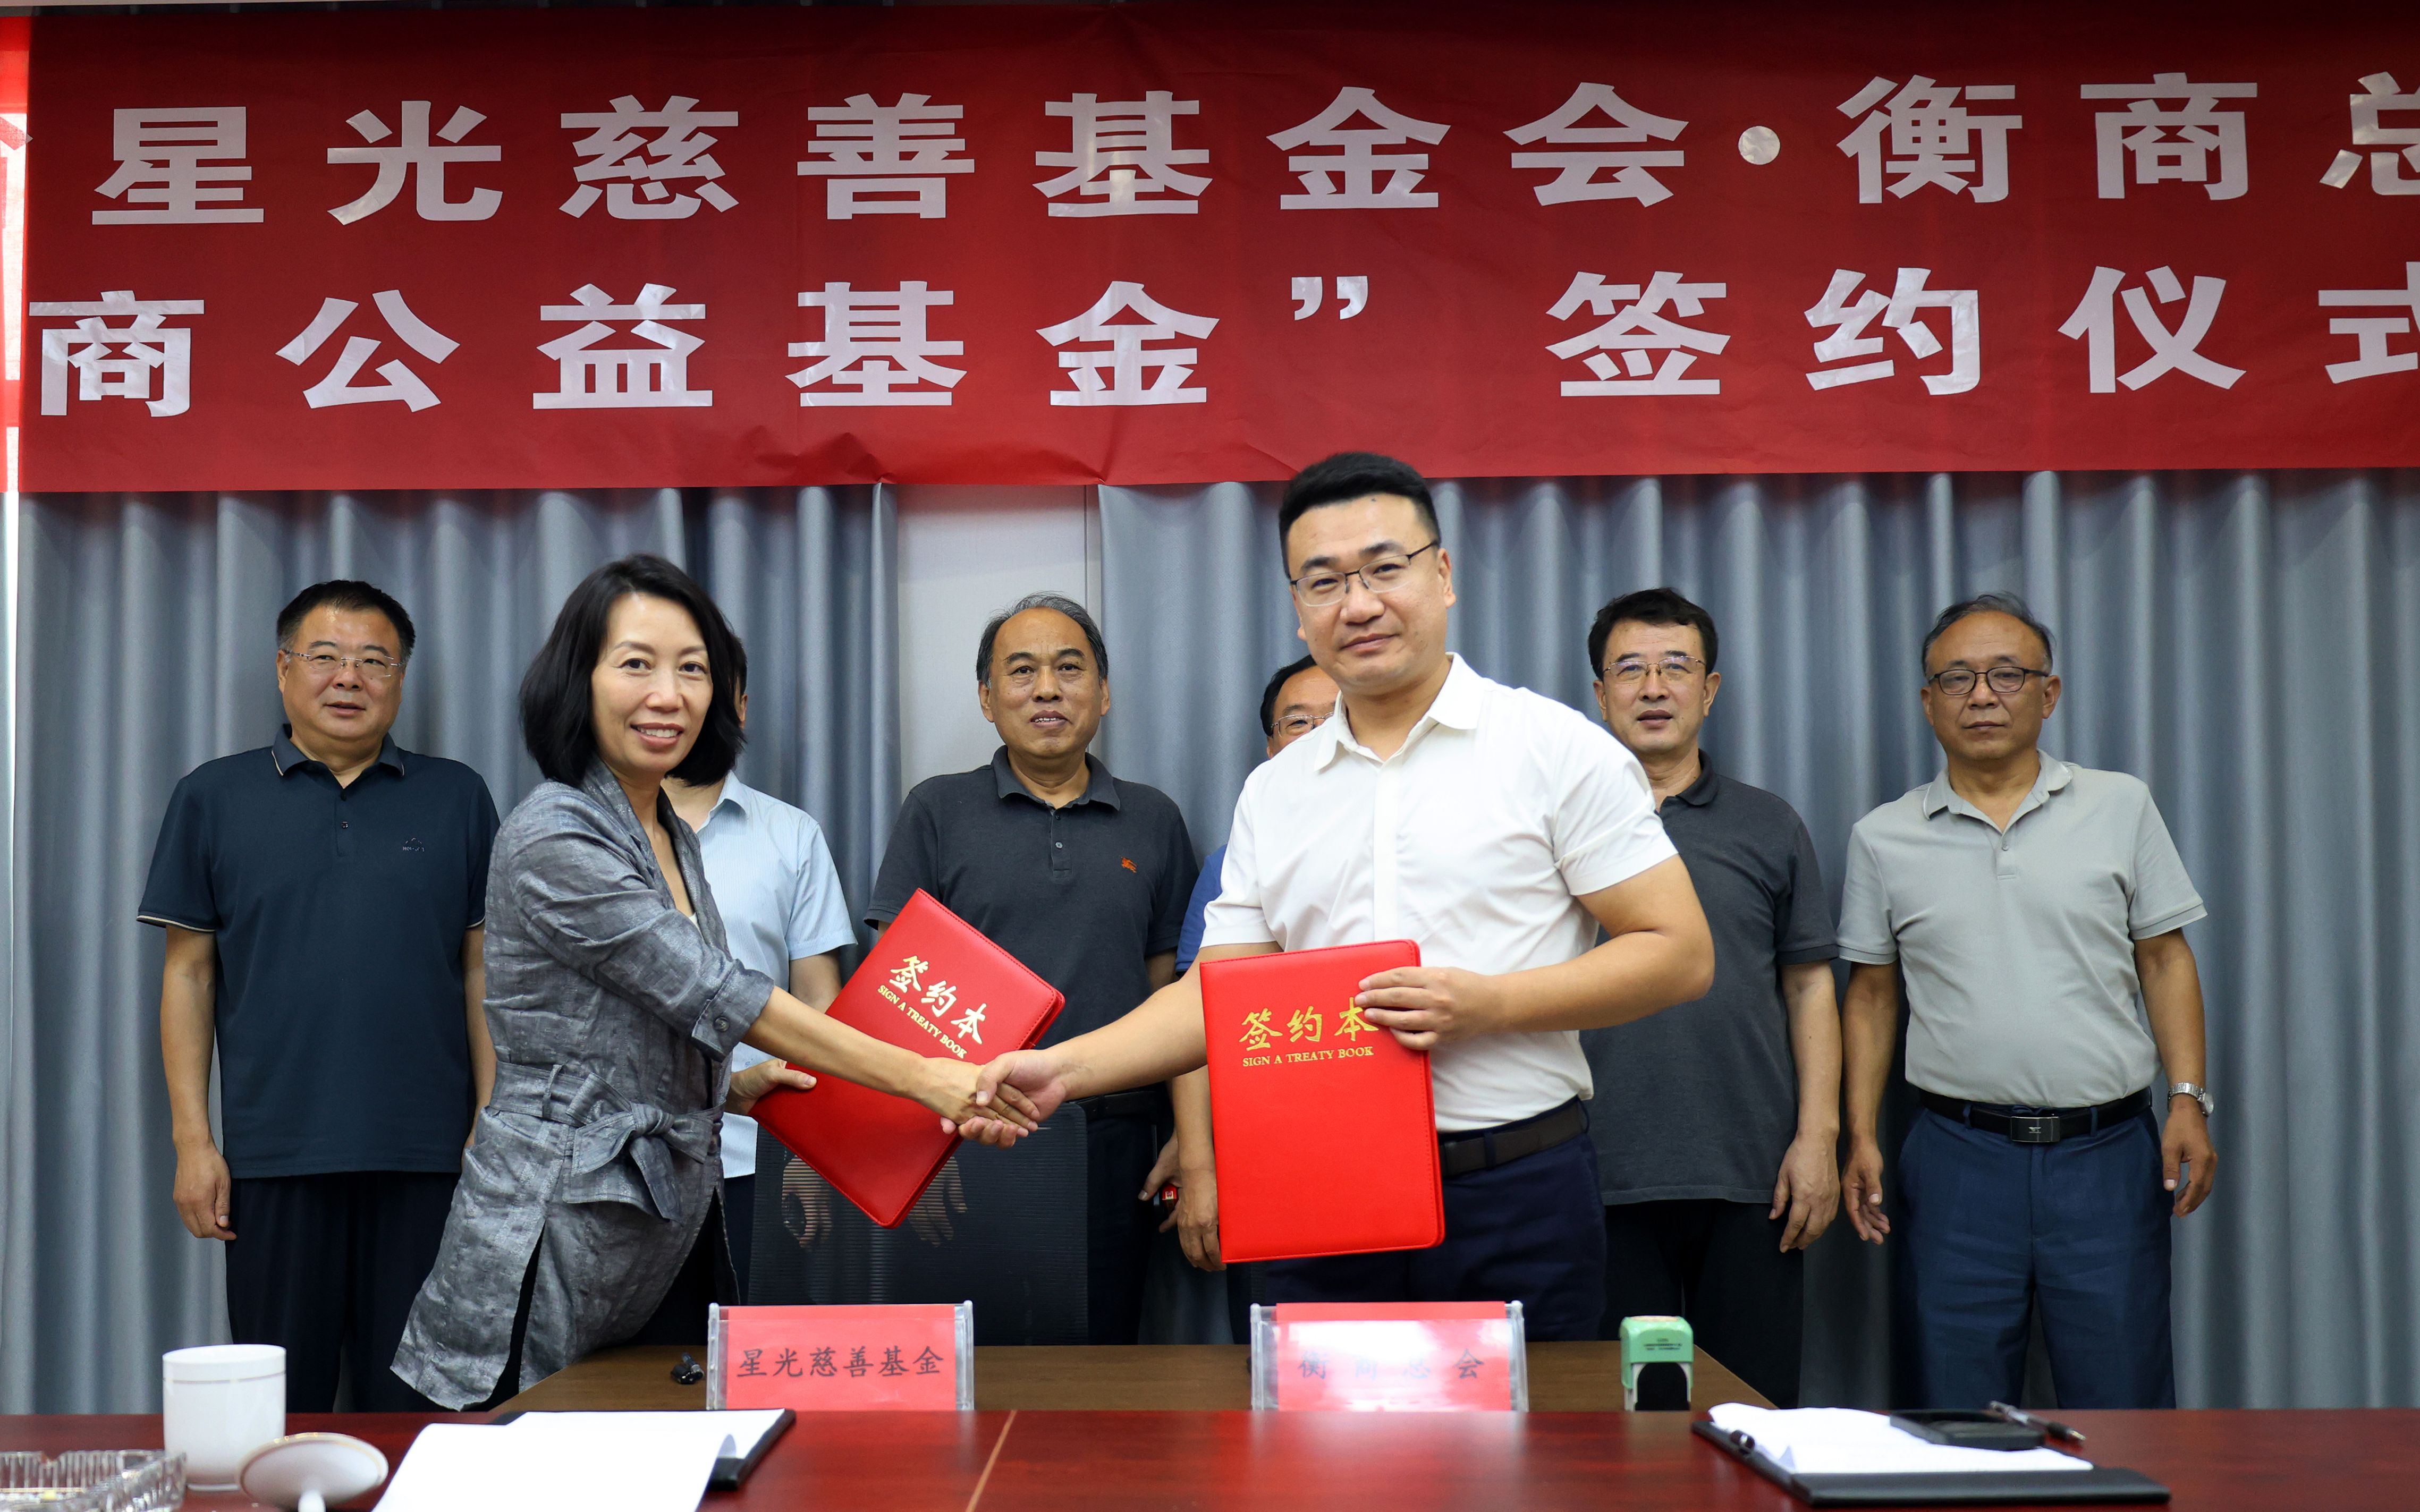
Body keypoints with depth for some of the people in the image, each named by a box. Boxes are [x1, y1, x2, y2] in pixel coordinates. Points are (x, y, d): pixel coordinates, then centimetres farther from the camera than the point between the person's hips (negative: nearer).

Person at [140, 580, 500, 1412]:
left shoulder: (456, 797, 8)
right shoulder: (213, 798, 7)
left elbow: (483, 969, 8)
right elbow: (189, 973, 7)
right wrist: (192, 1138, 0)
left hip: (424, 1155, 0)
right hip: (272, 1155, 0)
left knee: (412, 1403, 7)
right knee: (279, 1404, 7)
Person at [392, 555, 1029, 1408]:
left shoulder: (671, 837, 11)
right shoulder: (554, 840, -16)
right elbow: (715, 996, -20)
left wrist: (730, 1089, 4)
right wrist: (921, 1077, -21)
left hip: (673, 1224, 8)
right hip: (562, 1232, -8)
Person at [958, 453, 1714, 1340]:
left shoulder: (1556, 749, -1)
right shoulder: (1273, 793, 12)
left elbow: (1680, 954, -4)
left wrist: (1491, 1003, -15)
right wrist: (1065, 1068, -4)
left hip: (1517, 1198, -3)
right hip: (1324, 1200, 3)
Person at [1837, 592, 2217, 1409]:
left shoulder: (2121, 806, 6)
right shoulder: (1884, 837, 6)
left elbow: (2165, 959, 7)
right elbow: (1871, 994, 10)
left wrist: (2188, 1101, -2)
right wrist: (1861, 1136, 3)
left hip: (2108, 1155, 0)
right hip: (1959, 1156, 1)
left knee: (2122, 1405, 2)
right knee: (1958, 1424, 5)